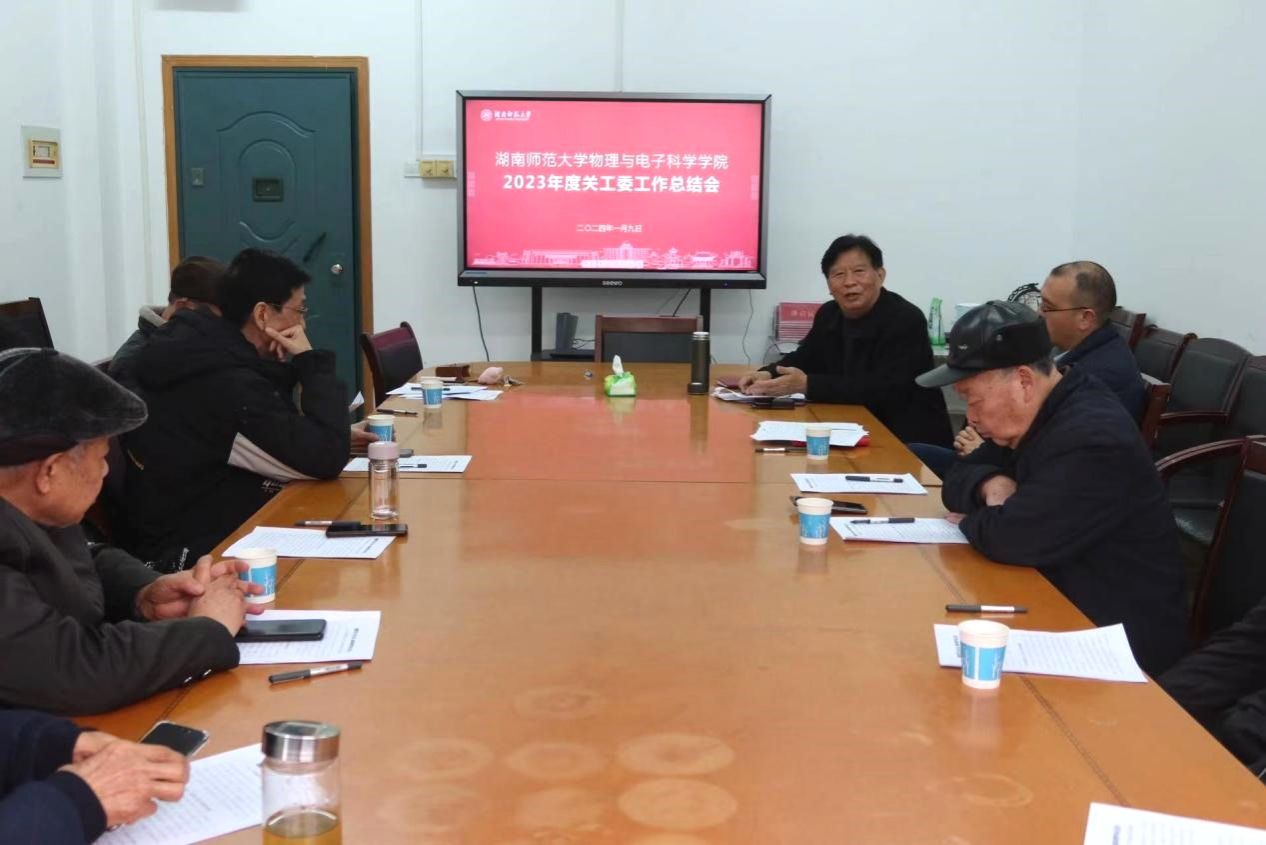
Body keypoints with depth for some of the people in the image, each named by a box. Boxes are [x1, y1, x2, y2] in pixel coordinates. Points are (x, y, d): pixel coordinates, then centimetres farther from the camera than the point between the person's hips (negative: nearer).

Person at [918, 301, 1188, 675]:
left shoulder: (1091, 439, -25)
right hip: (1065, 604, 8)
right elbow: (958, 480, 11)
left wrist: (972, 522, -9)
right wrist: (991, 484, -11)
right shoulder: (1034, 416, 5)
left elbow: (1013, 537, -30)